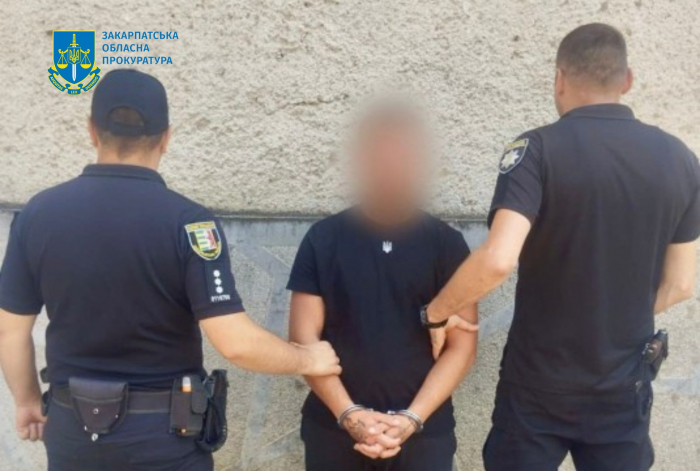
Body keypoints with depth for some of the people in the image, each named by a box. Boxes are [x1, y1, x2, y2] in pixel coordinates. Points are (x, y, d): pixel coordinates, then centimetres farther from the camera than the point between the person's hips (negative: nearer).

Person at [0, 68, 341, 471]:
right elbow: (236, 342, -24)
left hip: (72, 427, 3)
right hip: (163, 431, -3)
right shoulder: (188, 222, -19)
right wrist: (306, 360, -6)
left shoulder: (37, 214, -7)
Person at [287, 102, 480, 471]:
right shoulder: (323, 239, -1)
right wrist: (348, 413, -11)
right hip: (333, 429, 1)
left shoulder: (447, 243, -1)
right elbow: (304, 337, -2)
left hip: (424, 433, 0)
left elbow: (462, 346, -2)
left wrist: (412, 417, -12)